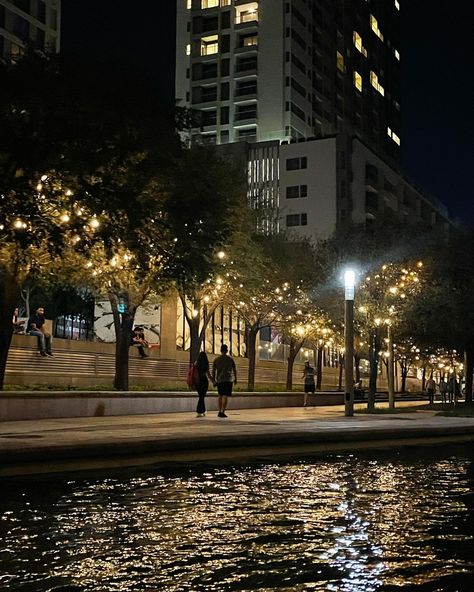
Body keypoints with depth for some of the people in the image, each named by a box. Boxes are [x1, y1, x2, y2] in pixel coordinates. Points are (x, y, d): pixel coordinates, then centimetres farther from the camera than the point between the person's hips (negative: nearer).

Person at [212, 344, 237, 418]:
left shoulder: (216, 359, 5)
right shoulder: (230, 359, 0)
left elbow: (213, 371, 5)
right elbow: (234, 370, 4)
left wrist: (214, 381, 13)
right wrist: (235, 379, 15)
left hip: (219, 380, 3)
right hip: (228, 380, -3)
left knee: (220, 395, 17)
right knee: (225, 396, -6)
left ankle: (220, 411, 19)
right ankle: (222, 412, -16)